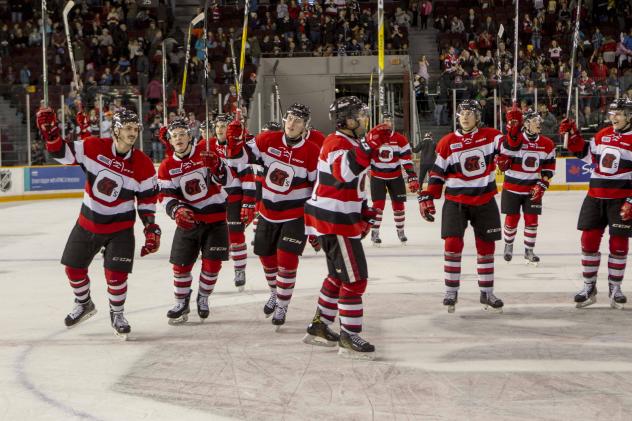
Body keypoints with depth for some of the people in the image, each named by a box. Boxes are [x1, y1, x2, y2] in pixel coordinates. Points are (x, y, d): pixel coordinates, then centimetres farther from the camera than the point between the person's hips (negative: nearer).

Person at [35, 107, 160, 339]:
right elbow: (63, 153, -9)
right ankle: (84, 304, 39)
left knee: (116, 274, -9)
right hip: (88, 222, 2)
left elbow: (147, 199, -4)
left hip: (120, 227, -2)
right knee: (73, 267, 12)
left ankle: (116, 314, 17)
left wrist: (151, 229, -10)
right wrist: (50, 133, -26)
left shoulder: (143, 164, -12)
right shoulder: (94, 147, -12)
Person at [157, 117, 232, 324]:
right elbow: (166, 196, -5)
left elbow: (226, 179, -13)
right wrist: (177, 210, -25)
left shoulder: (205, 152, -8)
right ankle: (182, 303, 21)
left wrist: (214, 164, -33)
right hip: (188, 220, 2)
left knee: (212, 263, -3)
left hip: (215, 218, -2)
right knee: (181, 264, 2)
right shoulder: (167, 167, -1)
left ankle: (203, 298, 20)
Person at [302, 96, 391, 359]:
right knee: (355, 278, -8)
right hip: (334, 221, -11)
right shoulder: (337, 143, -17)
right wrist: (370, 145, -42)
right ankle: (349, 338, -2)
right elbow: (345, 172, -38)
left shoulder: (351, 143, 17)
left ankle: (319, 328, 31)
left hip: (341, 219, 11)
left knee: (339, 276, 20)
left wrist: (364, 210, 18)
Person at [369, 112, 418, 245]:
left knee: (399, 204, 5)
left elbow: (407, 159, -8)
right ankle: (374, 233, 3)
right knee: (378, 204, -8)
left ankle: (400, 231, 23)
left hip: (395, 176, 1)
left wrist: (412, 177, -13)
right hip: (377, 177, -1)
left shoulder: (401, 140, -8)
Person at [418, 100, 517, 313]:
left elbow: (511, 149, -9)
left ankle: (487, 293, 19)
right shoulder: (447, 143, -3)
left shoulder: (490, 136, -1)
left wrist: (514, 127, -23)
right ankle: (451, 292, 3)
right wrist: (427, 197, -7)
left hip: (485, 201, 2)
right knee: (452, 244, -11)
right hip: (456, 201, -1)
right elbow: (437, 173, 0)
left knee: (486, 246, 8)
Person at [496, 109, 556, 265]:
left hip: (533, 189, 3)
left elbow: (549, 167, 5)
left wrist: (542, 185, -4)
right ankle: (508, 246, 30)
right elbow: (502, 160, -6)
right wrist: (502, 161, -29)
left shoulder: (547, 144, -2)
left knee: (531, 220, 3)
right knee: (512, 219, 6)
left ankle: (528, 251, 17)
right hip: (512, 187, -2)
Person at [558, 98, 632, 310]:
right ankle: (589, 288, 14)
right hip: (595, 196, 5)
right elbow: (585, 152, 19)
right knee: (589, 240, 4)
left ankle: (614, 288, 16)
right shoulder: (603, 134, 9)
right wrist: (572, 135, 6)